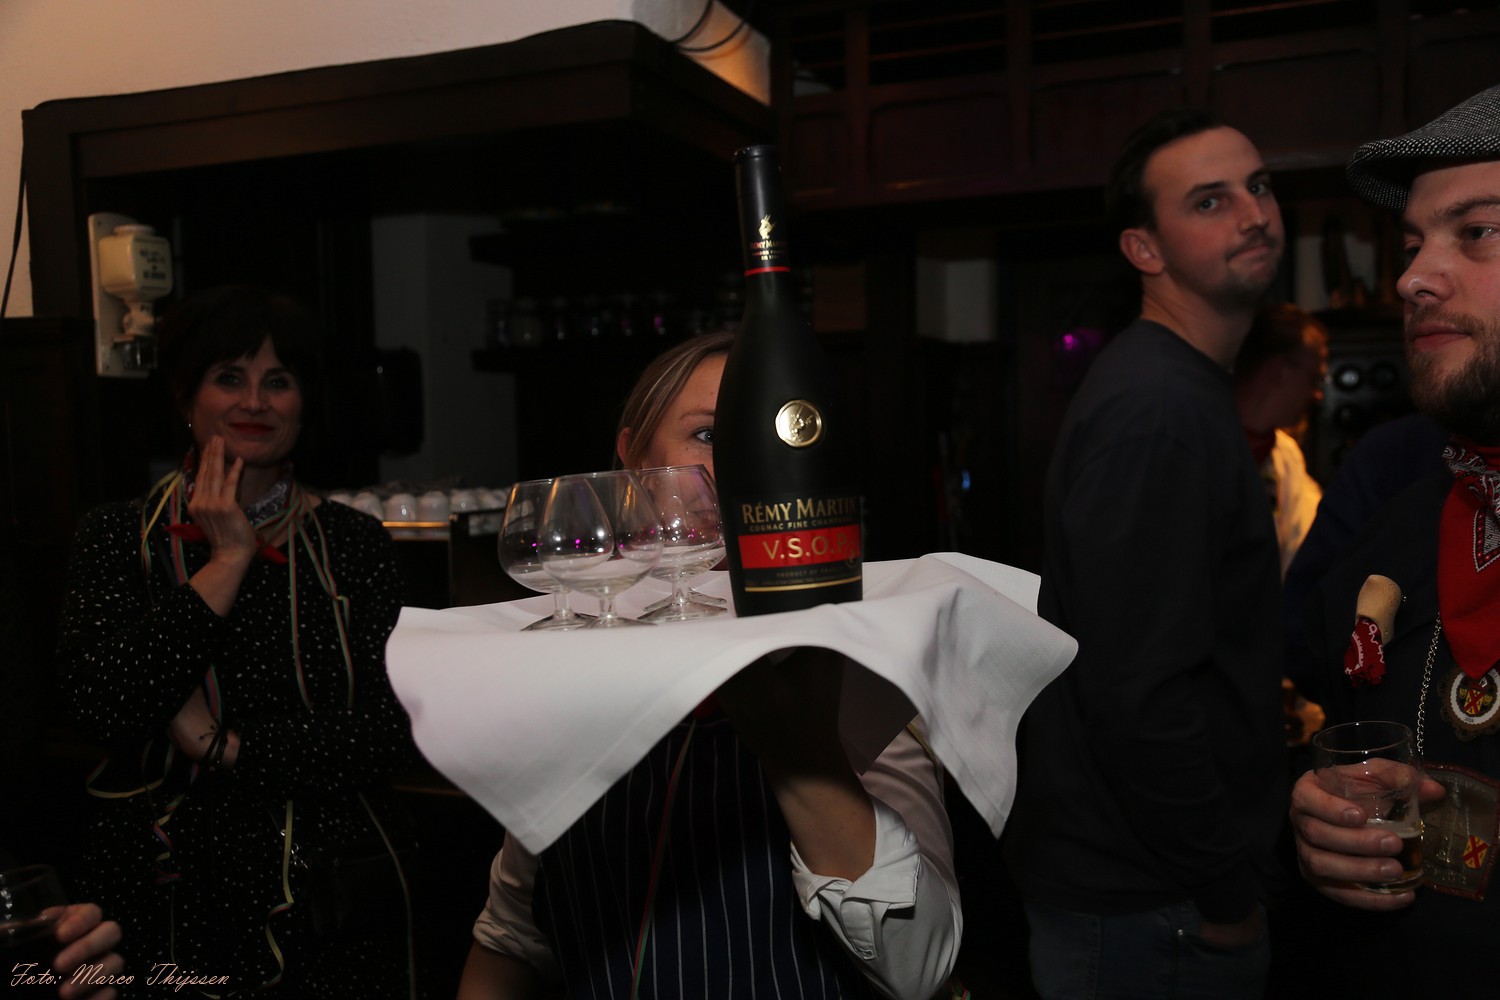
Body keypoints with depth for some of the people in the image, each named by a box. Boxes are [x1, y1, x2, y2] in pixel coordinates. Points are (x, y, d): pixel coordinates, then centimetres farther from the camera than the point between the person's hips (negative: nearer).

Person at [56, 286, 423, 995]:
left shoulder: (353, 544, -1)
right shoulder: (117, 537, 1)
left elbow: (393, 734, -9)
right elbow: (101, 705, -14)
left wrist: (225, 747, -13)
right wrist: (226, 559, -12)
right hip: (164, 901, 0)